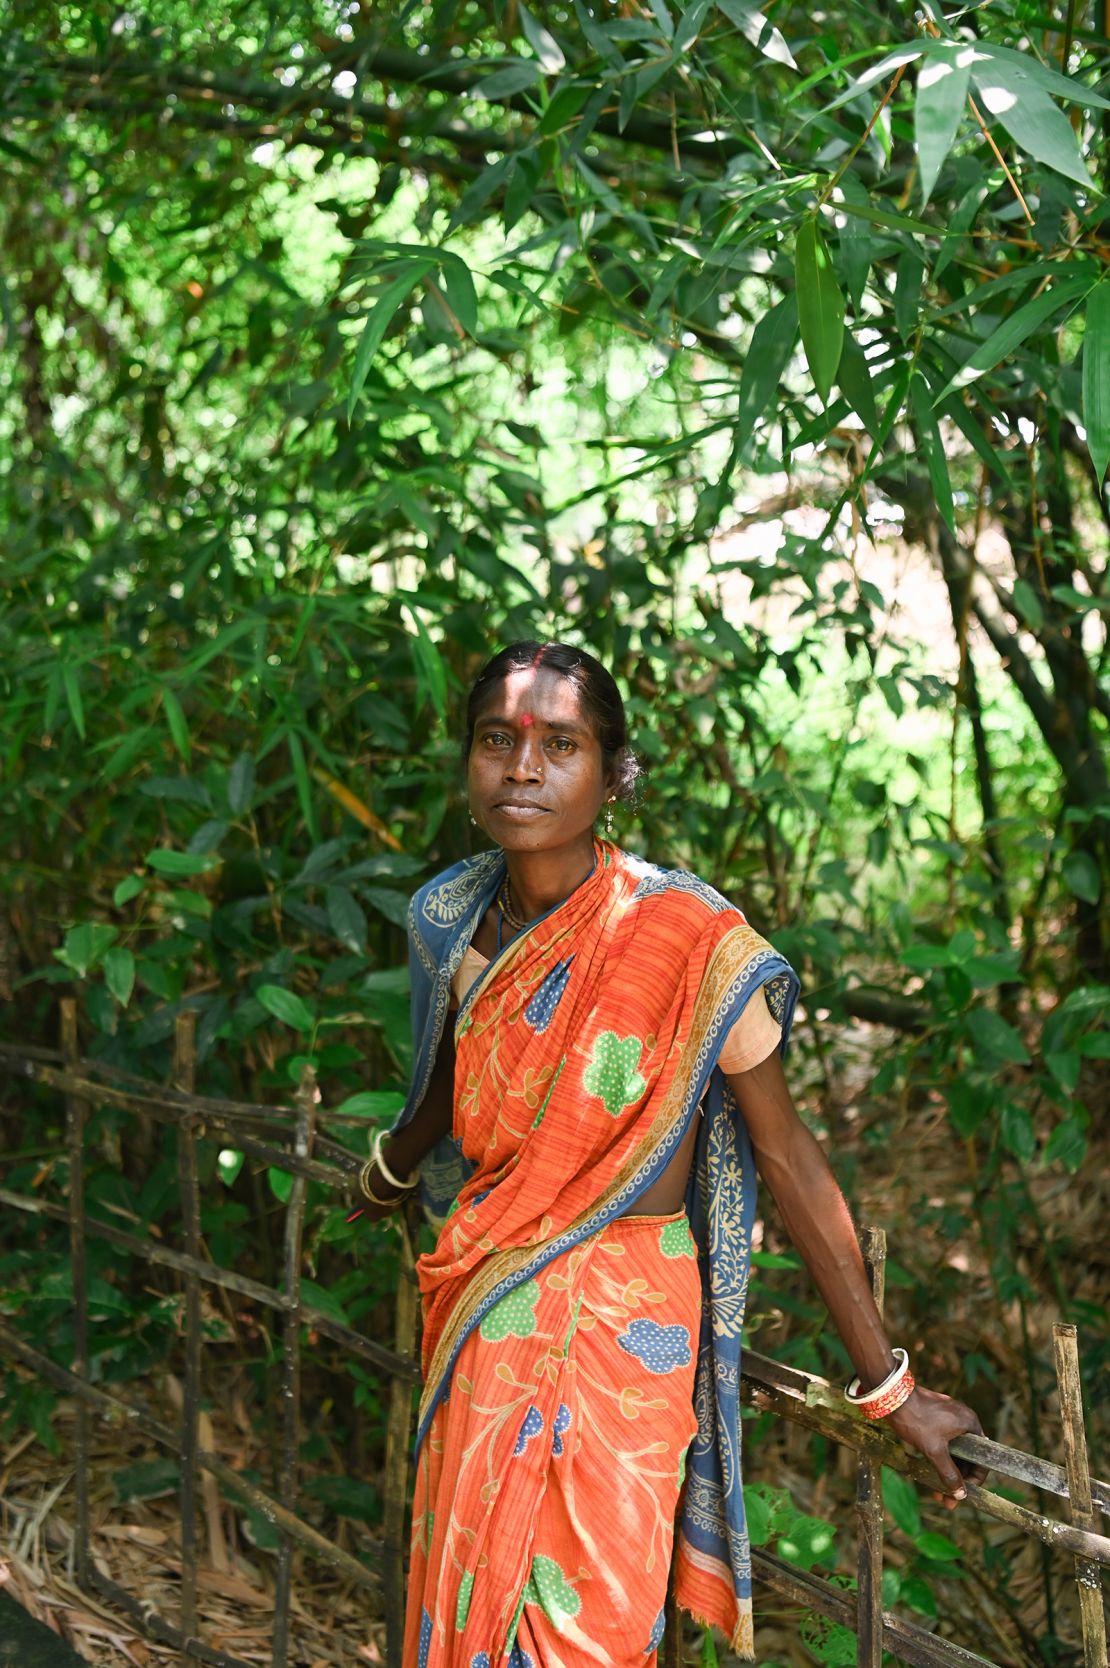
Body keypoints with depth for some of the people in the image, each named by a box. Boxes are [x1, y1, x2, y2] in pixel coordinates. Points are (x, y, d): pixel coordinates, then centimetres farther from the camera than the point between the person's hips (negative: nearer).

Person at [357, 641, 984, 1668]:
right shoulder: (454, 920, -3)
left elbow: (788, 1159, -14)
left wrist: (890, 1390, -10)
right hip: (483, 1308, 5)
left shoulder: (687, 942, -19)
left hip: (620, 1319, -5)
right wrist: (391, 1169, 38)